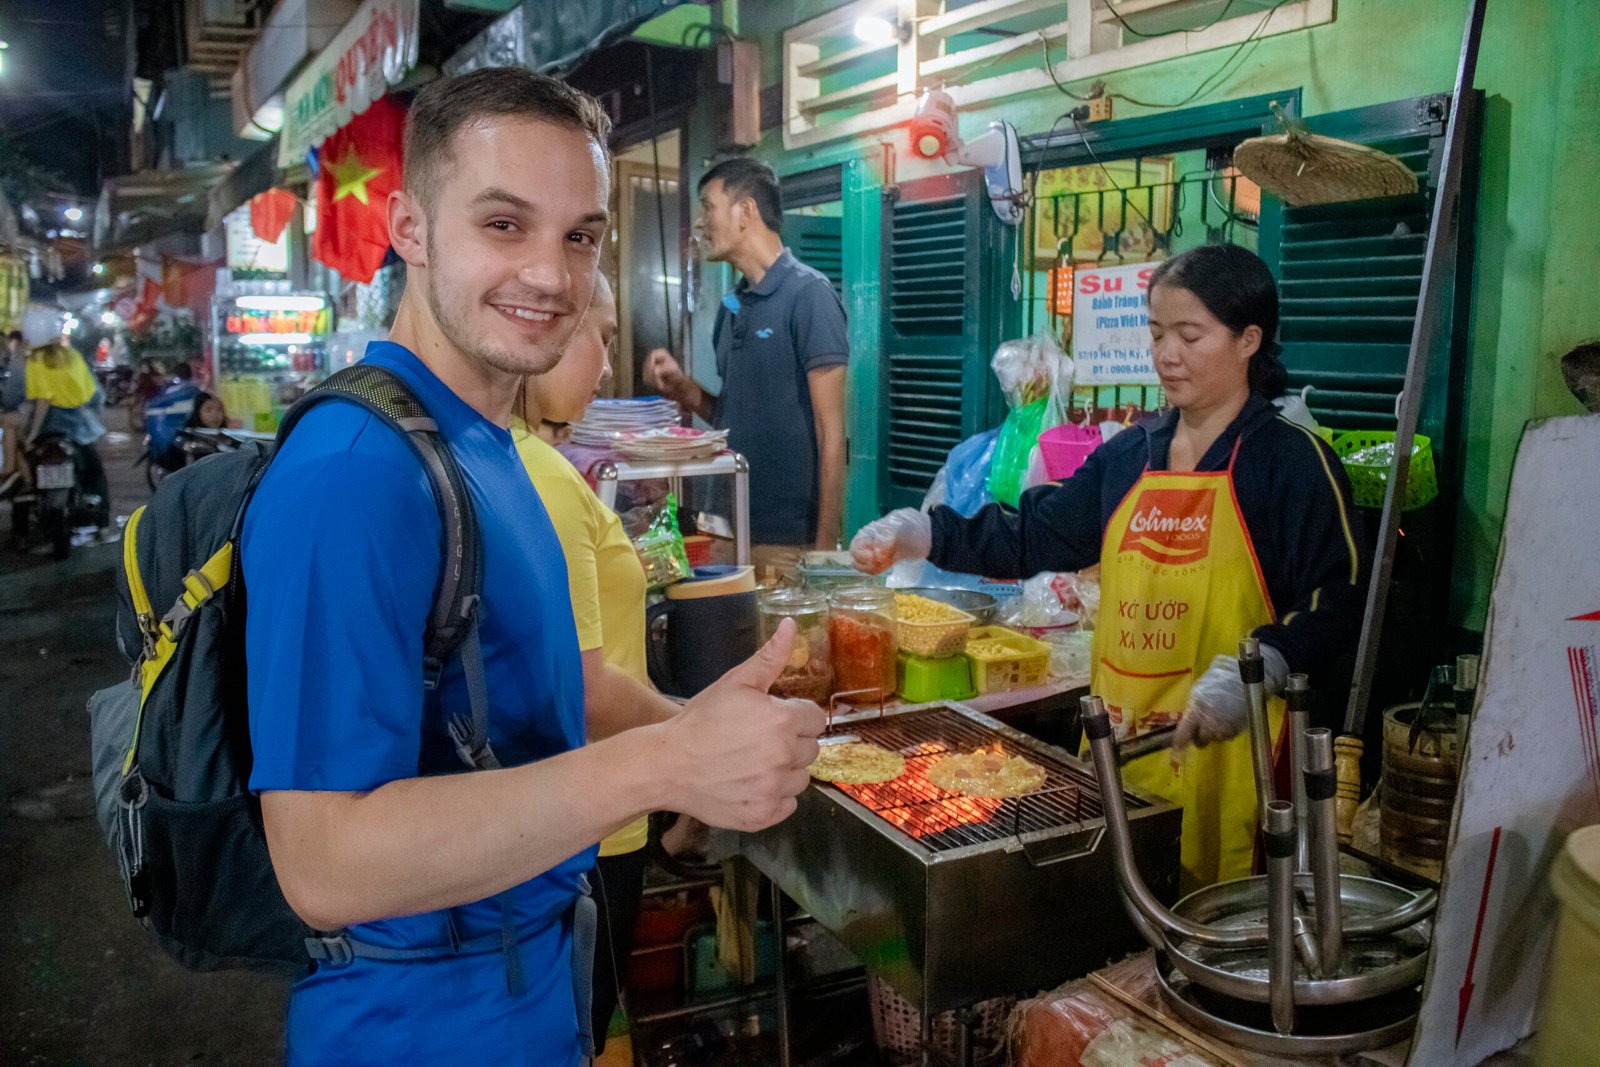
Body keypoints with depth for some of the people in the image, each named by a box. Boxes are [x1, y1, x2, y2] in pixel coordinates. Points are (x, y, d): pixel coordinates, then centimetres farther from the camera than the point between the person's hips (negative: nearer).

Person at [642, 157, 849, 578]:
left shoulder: (808, 294, -10)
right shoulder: (732, 307, 10)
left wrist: (825, 547, -16)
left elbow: (830, 430, -13)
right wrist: (682, 388, -1)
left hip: (791, 542, -7)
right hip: (731, 532, 7)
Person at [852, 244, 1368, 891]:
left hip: (1223, 752, -5)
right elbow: (1035, 537, 12)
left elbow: (1341, 600, -10)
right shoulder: (1130, 456, 12)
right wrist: (922, 534, 1)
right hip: (1116, 743, 5)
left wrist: (1253, 671, -25)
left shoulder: (1291, 460, -5)